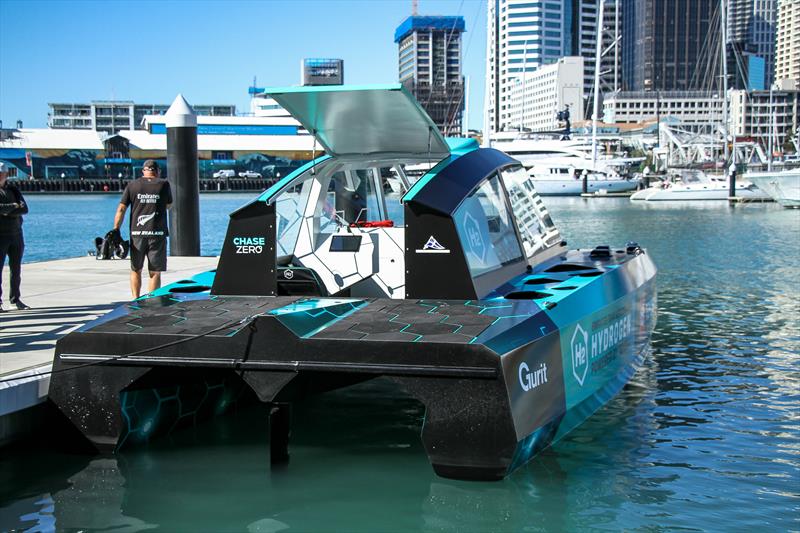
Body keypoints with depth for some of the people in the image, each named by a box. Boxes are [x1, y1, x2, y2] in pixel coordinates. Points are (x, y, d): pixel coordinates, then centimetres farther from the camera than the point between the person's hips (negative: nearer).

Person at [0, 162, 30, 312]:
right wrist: (13, 207, -10)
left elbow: (24, 208, -2)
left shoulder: (13, 189, 10)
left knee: (16, 269, 9)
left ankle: (15, 299, 19)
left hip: (16, 233, 4)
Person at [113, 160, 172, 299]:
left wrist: (116, 230, 4)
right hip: (157, 234, -2)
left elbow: (121, 209, 1)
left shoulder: (132, 185, 4)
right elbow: (168, 206, 16)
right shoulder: (163, 184, 1)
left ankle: (135, 300, 12)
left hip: (137, 234, 2)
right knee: (155, 272, 3)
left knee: (136, 270, 15)